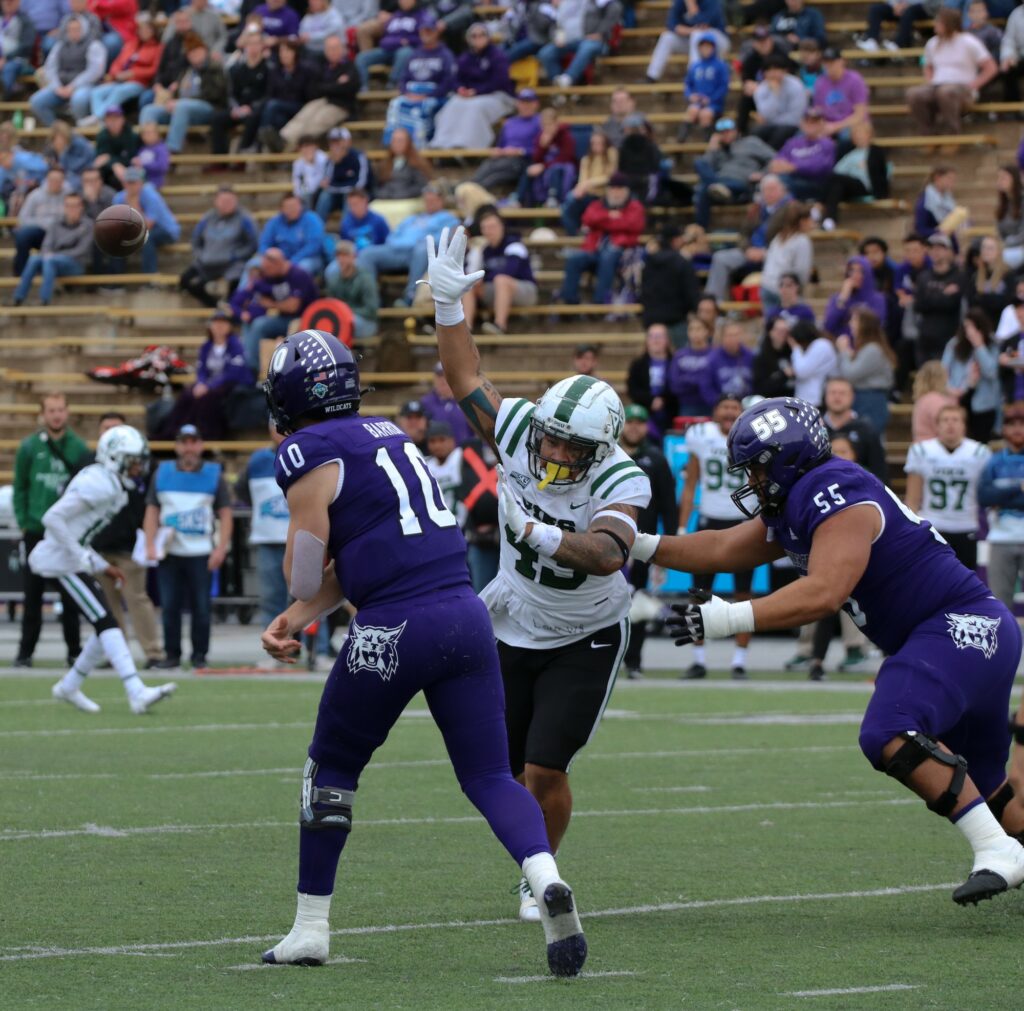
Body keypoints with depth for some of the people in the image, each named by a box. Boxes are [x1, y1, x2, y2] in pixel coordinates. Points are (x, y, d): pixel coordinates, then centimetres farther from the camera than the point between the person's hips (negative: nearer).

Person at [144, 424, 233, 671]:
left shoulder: (214, 475, 5)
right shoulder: (162, 473, 10)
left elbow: (225, 514, 3)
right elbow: (152, 511, 11)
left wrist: (221, 548, -8)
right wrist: (150, 545, 0)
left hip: (201, 554, -2)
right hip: (169, 553, 2)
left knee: (201, 607, -3)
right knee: (170, 606, 1)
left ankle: (199, 655, 4)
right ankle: (172, 655, 7)